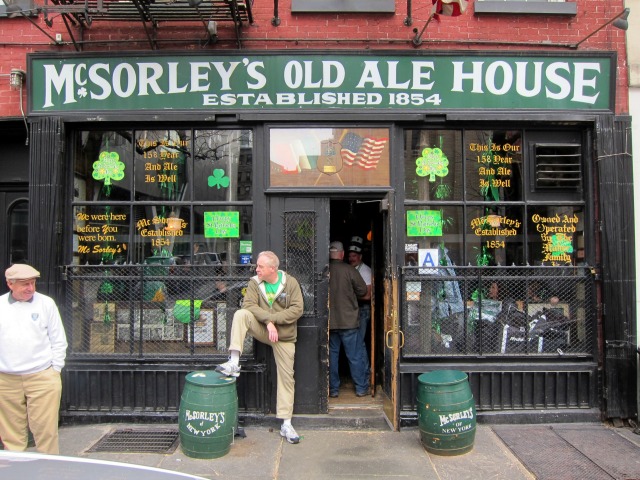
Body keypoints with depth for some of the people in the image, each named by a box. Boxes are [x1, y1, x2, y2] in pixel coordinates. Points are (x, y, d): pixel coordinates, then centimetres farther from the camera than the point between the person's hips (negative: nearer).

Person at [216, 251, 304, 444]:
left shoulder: (290, 283, -7)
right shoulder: (255, 283, -2)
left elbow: (297, 309, -14)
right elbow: (248, 305, -15)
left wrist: (273, 318, -22)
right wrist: (268, 321, -27)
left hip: (284, 336, -1)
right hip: (262, 330, 1)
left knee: (286, 377, 0)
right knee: (241, 314, -25)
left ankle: (286, 424, 12)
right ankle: (234, 363, -28)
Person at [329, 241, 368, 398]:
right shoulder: (349, 270, -9)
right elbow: (363, 290, -3)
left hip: (329, 322, 2)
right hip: (348, 321, -2)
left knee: (332, 355, 11)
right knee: (355, 356, 7)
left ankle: (333, 389, 16)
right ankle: (361, 388, 16)